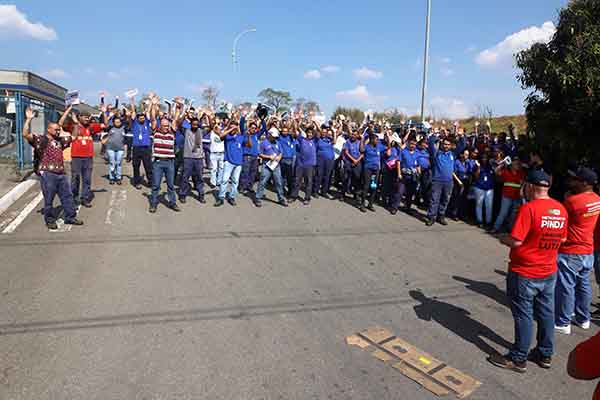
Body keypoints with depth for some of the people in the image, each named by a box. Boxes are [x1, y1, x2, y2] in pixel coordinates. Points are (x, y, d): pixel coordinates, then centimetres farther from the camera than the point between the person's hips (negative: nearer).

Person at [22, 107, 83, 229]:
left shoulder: (60, 140, 18)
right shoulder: (40, 140, -1)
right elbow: (26, 134, -14)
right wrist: (29, 119, -18)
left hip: (61, 174, 6)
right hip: (47, 174, -6)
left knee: (67, 196, 10)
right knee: (48, 199, 3)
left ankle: (70, 217, 20)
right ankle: (50, 220, 14)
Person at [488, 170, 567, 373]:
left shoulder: (529, 208, -22)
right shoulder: (561, 209, 0)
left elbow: (516, 241, -25)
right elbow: (562, 239, 12)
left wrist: (503, 239, -5)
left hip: (524, 273, -7)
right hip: (549, 272, 7)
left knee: (523, 316, 5)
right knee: (546, 314, 18)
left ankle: (518, 359, 17)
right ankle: (545, 354, 33)